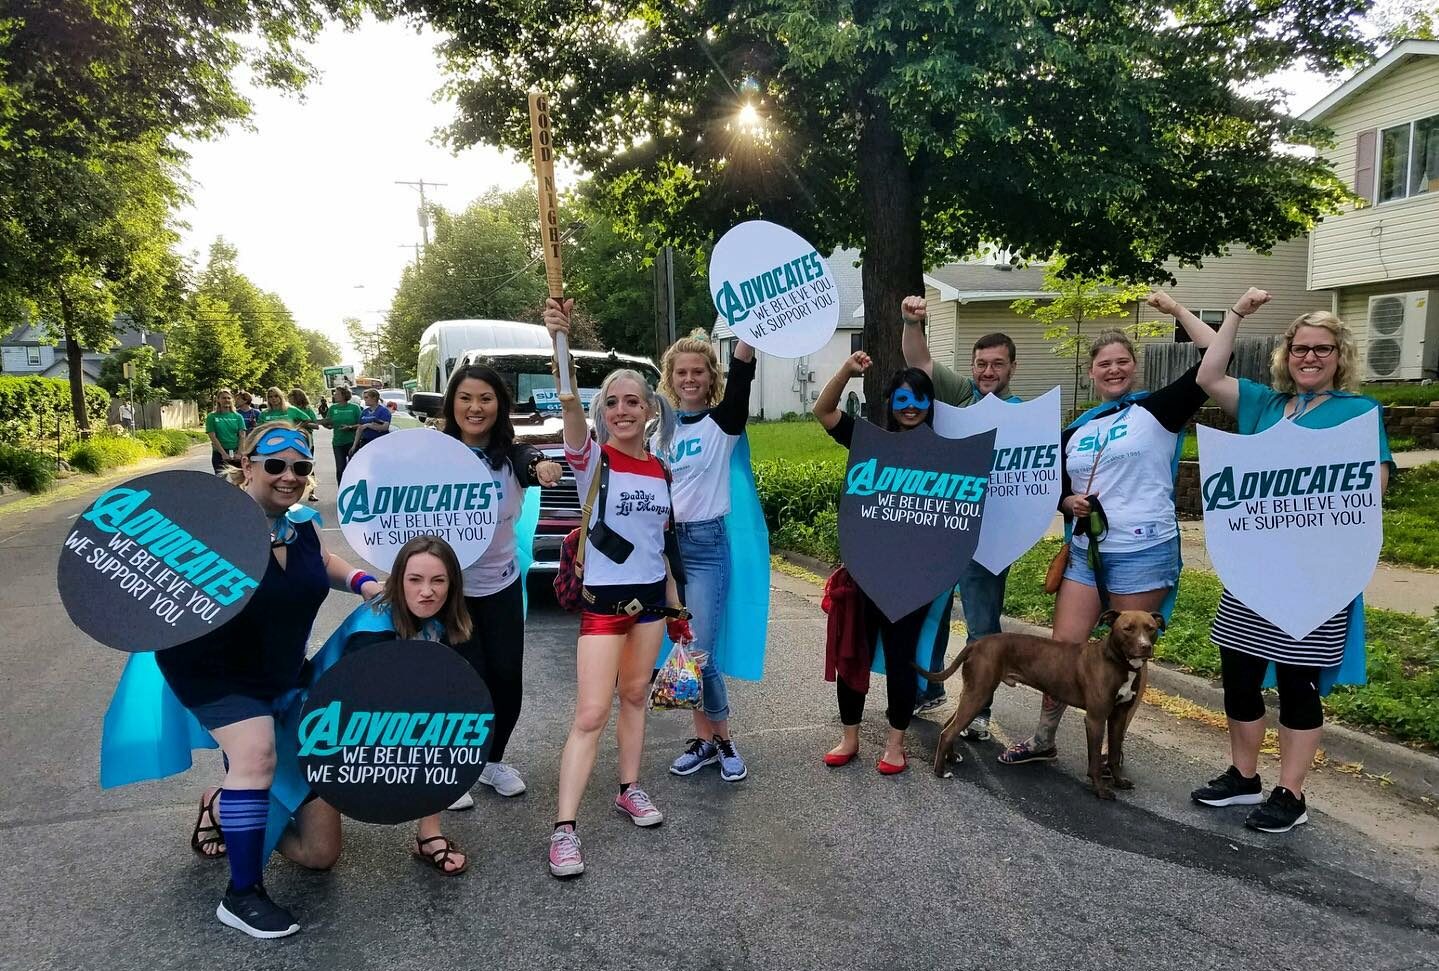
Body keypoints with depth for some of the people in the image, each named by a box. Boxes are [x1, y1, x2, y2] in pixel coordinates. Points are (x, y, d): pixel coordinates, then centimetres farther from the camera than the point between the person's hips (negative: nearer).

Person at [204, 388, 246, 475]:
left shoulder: (238, 416, 7)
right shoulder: (212, 417, 2)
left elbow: (242, 436, 1)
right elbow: (213, 437, -4)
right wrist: (224, 454, -13)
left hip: (236, 454, 2)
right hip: (219, 454, -2)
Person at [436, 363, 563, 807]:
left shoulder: (513, 456, -8)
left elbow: (534, 464, -31)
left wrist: (544, 467, -55)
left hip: (503, 585, 3)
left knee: (508, 679, 7)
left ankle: (493, 761, 31)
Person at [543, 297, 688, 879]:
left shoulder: (661, 471, 6)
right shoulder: (592, 459, -9)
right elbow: (570, 405, -30)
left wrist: (676, 608, 16)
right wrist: (559, 340, -45)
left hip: (651, 596, 5)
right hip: (603, 598, -5)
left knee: (635, 697, 17)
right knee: (591, 714, -7)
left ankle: (629, 790, 34)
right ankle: (564, 828, 0)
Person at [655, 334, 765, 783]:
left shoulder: (723, 423, -4)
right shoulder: (659, 430, 10)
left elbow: (741, 376, -22)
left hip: (707, 543, -5)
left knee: (699, 654, -7)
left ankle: (722, 739, 14)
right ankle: (704, 738, 23)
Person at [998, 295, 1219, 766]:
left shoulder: (1155, 410, -2)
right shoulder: (1076, 430, 13)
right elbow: (1059, 491, 18)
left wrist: (1175, 309, -7)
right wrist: (1070, 503, -4)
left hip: (1142, 552, -5)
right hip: (1086, 550, 5)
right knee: (1062, 646, 6)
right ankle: (1043, 739, 21)